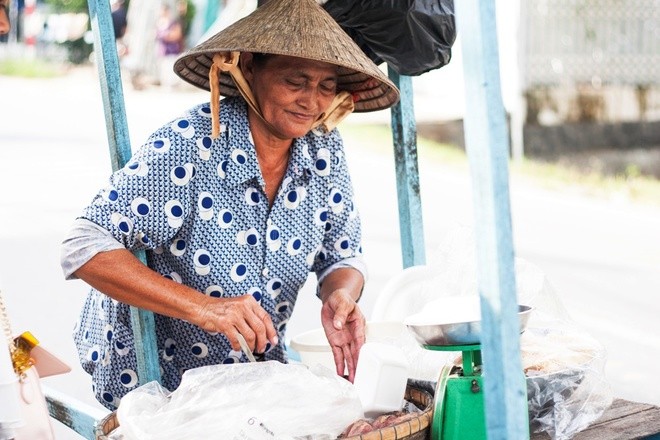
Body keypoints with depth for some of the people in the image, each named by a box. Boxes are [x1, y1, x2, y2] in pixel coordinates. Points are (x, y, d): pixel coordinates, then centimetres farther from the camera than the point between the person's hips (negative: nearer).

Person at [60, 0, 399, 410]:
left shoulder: (324, 150, -6)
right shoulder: (188, 147, -23)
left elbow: (343, 257, 5)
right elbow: (85, 248, -27)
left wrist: (340, 296, -20)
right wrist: (202, 307, -36)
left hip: (258, 374, 5)